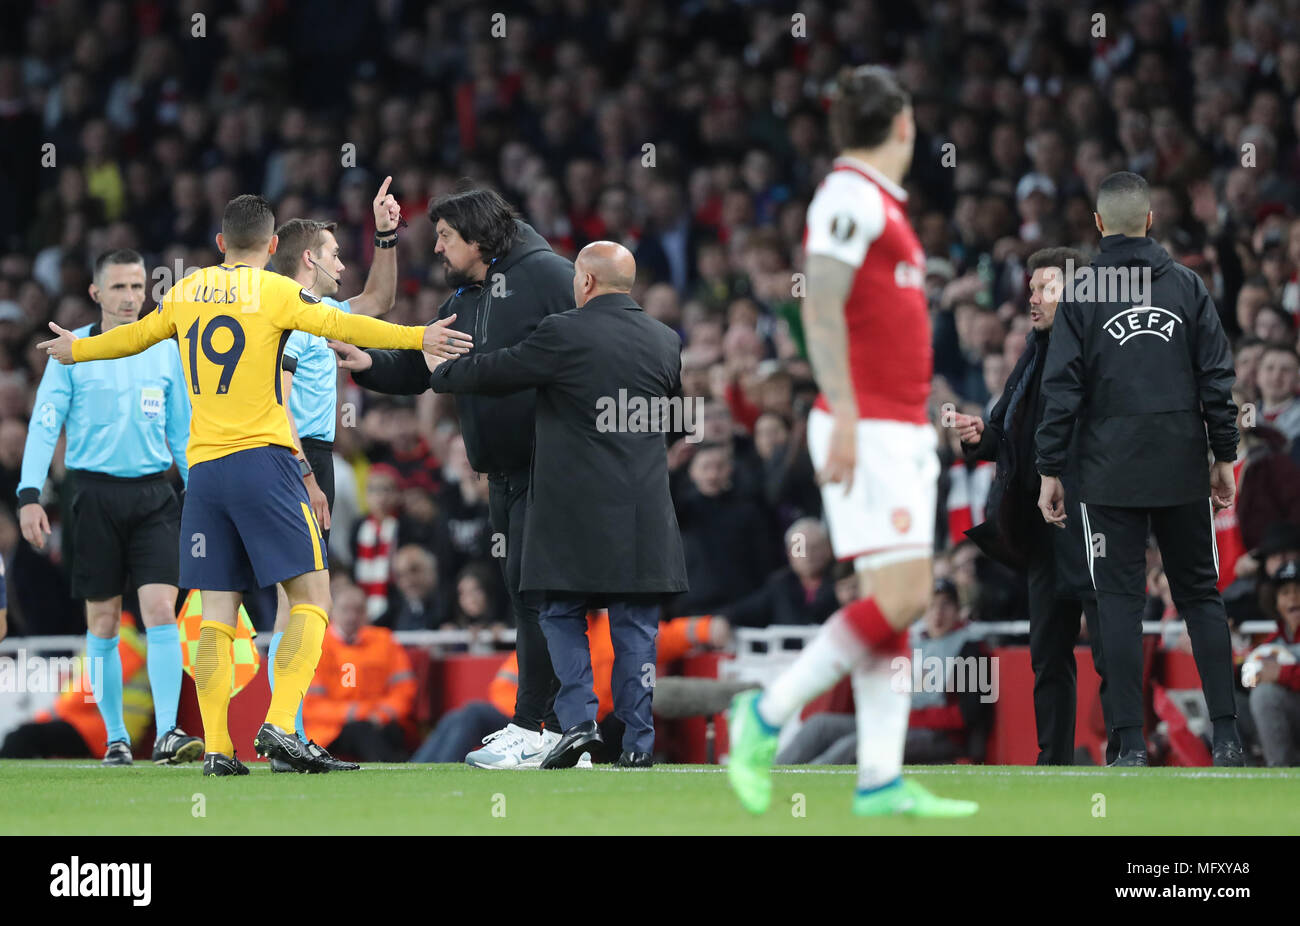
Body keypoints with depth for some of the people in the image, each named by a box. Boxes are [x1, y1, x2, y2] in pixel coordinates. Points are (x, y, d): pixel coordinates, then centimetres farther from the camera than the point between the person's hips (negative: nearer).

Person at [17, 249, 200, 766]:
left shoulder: (166, 351, 9)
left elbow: (182, 431, 16)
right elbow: (44, 425, -2)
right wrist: (29, 495, -11)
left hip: (154, 494, 1)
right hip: (95, 493, -1)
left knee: (161, 609, -12)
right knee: (103, 621, 3)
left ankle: (168, 735, -16)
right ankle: (116, 739, 12)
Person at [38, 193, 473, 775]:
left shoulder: (186, 292, 13)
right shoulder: (275, 292, -2)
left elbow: (135, 335, 28)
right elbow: (340, 326, -16)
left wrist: (77, 350, 47)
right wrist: (417, 338, -20)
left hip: (203, 467, 5)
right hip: (263, 460, -5)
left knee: (217, 615, 4)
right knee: (310, 596, -3)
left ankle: (215, 748, -4)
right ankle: (279, 725, -19)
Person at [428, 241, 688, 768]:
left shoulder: (562, 335, -9)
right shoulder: (666, 342, 7)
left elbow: (494, 373, 1)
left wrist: (440, 371, 20)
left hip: (574, 510, -4)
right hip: (643, 517, 4)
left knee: (563, 614, 8)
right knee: (635, 625, 7)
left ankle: (578, 720, -6)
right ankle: (638, 743, 5)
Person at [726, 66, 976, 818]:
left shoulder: (882, 204, 19)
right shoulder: (850, 195, -10)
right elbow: (821, 311, -19)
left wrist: (922, 425, 24)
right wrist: (846, 417, -25)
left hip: (902, 431, 10)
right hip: (868, 431, -10)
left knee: (898, 602, 4)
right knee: (901, 596, -15)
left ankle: (882, 779, 2)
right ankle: (768, 716, -6)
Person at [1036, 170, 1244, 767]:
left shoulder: (1082, 296, -3)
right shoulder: (1188, 286, 3)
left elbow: (1062, 389, -6)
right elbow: (1218, 377, 3)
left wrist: (1050, 471, -1)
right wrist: (1224, 457, 10)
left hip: (1110, 475, -2)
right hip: (1183, 471, 2)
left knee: (1119, 602, 0)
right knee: (1200, 595, 10)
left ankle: (1130, 744, -4)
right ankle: (1227, 735, 4)